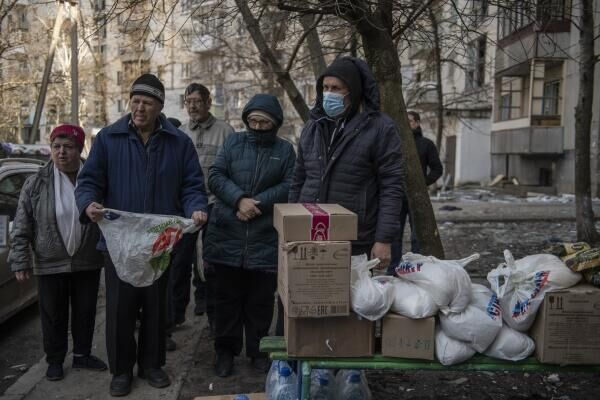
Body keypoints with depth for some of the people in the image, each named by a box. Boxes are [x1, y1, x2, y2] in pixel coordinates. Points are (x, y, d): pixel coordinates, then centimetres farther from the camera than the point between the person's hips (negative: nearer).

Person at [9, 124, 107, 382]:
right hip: (50, 264, -1)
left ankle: (82, 355, 32)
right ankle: (55, 360, 28)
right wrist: (20, 261, -6)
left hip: (88, 262, 1)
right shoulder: (36, 183, -5)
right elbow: (21, 228, -2)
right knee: (53, 315, 10)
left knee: (86, 311, 13)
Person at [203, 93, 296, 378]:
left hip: (266, 238, 0)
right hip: (228, 235, 0)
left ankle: (258, 350, 26)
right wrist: (240, 199, -17)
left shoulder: (285, 149, 7)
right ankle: (226, 350, 24)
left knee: (261, 299, 9)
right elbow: (215, 176, -1)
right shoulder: (233, 142, 8)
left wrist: (257, 204, -14)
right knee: (228, 296, 9)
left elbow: (290, 186, -3)